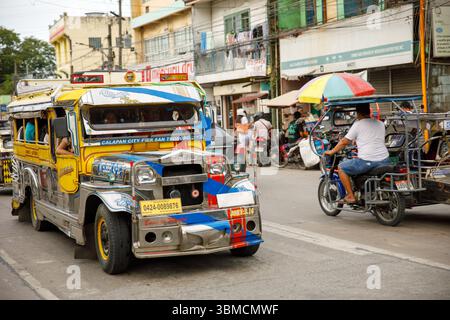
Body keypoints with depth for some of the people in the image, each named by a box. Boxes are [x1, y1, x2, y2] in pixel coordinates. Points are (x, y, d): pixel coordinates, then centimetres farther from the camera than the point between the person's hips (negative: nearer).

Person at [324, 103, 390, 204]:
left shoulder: (358, 124, 1)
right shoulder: (380, 124, 17)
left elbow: (345, 142, 2)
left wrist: (332, 151, 15)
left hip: (366, 161, -6)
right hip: (384, 161, 6)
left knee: (341, 167, 11)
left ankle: (351, 196, 6)